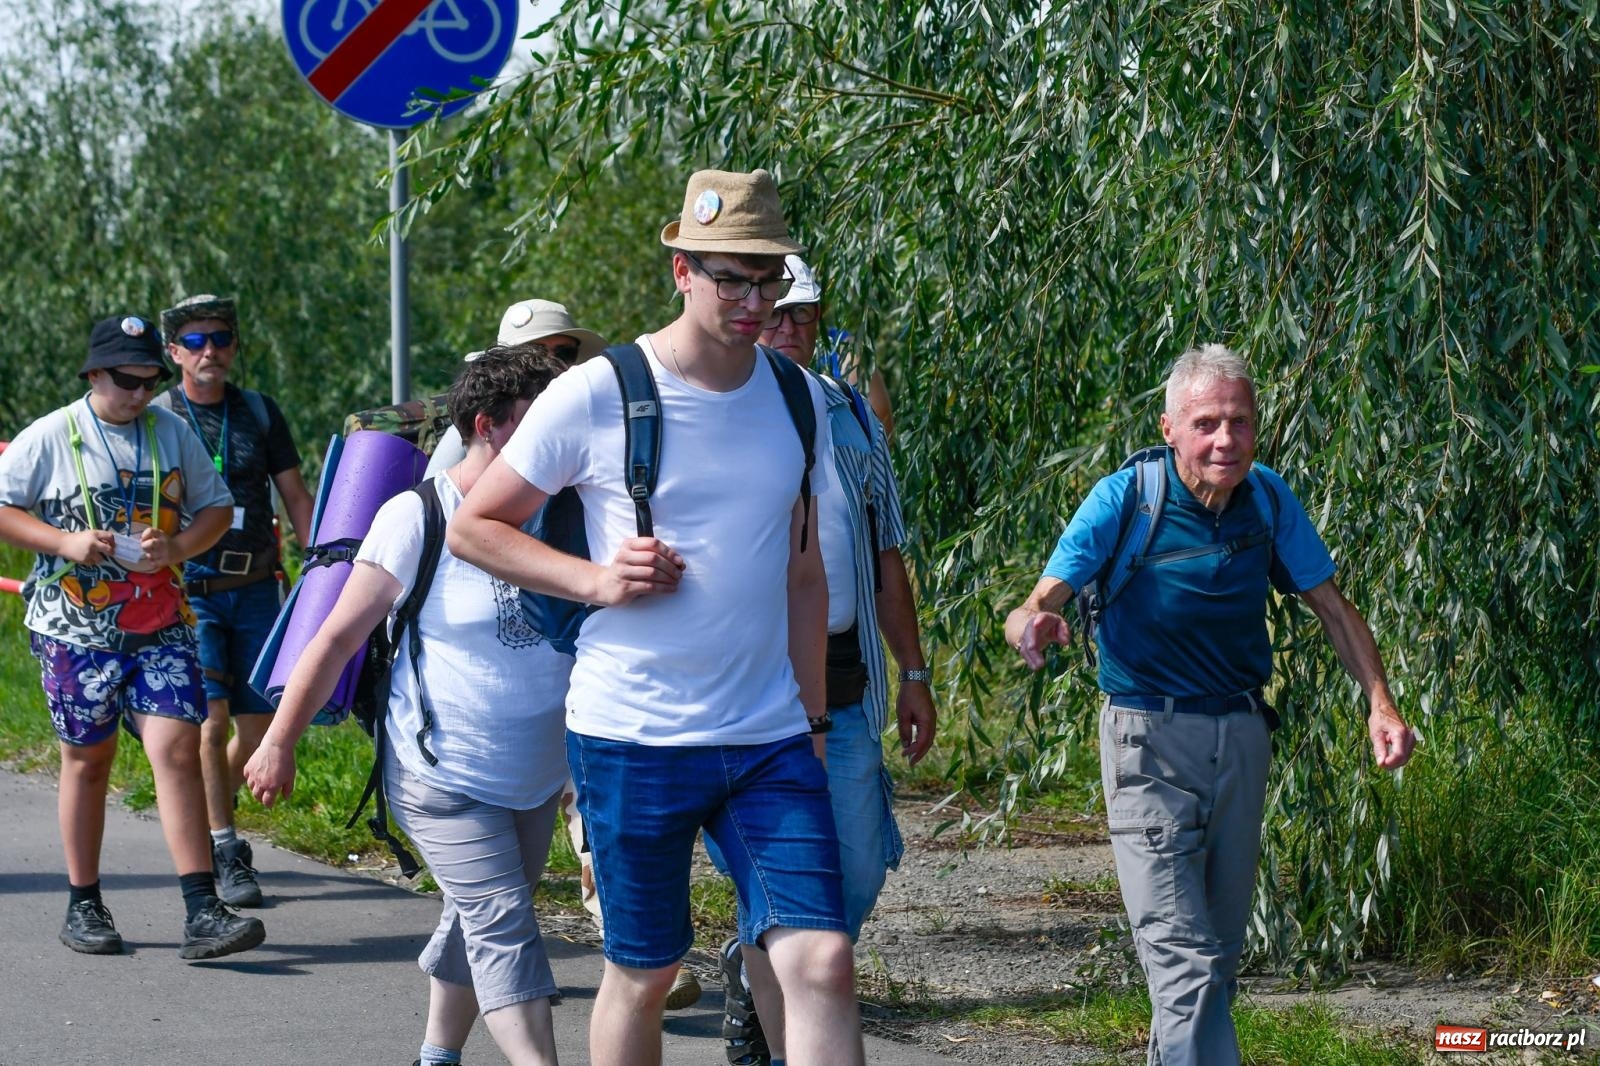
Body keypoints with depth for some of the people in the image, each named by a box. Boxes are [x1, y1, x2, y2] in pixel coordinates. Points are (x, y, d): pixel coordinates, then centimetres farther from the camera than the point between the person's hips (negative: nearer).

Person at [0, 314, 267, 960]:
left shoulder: (172, 433, 7)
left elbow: (216, 507, 13)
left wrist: (177, 549, -8)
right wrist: (66, 542, -16)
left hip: (161, 624, 2)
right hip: (77, 628, -2)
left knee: (177, 748, -11)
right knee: (87, 760, 8)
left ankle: (202, 914, -14)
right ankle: (83, 907, 21)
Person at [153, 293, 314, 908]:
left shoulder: (260, 413, 8)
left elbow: (295, 498, 12)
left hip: (256, 588, 3)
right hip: (189, 591, -3)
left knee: (259, 728, 4)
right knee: (212, 720, -12)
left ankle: (206, 821, 27)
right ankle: (224, 850, -6)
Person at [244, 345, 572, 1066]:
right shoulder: (418, 518, -12)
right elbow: (338, 638, -7)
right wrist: (278, 743, -4)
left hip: (537, 776, 6)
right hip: (443, 775, -6)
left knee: (477, 925, 16)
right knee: (503, 927, -14)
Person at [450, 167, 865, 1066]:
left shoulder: (799, 401, 7)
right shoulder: (595, 398, -7)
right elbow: (474, 526, 0)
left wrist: (812, 720, 13)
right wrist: (595, 579, -14)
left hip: (770, 741, 3)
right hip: (633, 737, -3)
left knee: (823, 961, -10)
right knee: (644, 973, 8)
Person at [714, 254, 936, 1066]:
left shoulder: (850, 415, 14)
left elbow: (886, 557, 19)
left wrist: (913, 674, 16)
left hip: (844, 685, 5)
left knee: (859, 874, 6)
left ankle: (751, 971, 30)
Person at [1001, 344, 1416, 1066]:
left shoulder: (1268, 499, -1)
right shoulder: (1125, 498, -13)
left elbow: (1332, 607, 8)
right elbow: (1037, 607, -20)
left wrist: (1380, 702, -7)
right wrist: (1032, 627, -45)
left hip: (1242, 736, 5)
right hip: (1149, 740, -5)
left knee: (1221, 948, 14)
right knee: (1184, 958, -15)